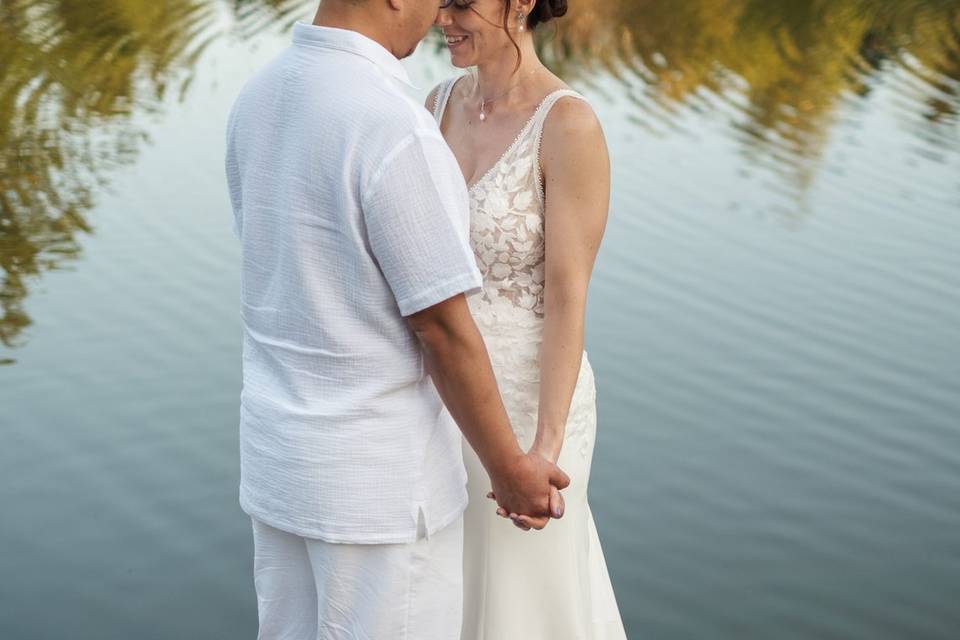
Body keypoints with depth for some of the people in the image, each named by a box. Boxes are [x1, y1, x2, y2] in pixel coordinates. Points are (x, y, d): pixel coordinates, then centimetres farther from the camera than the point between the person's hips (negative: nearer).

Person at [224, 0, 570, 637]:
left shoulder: (258, 100, 0)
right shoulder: (393, 127, -27)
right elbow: (444, 329, -21)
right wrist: (510, 468, -8)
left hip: (280, 450, 8)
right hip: (379, 471, -8)